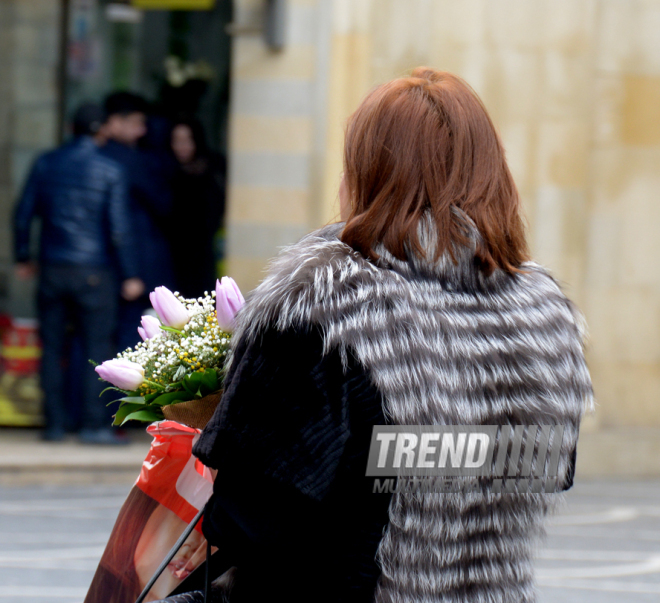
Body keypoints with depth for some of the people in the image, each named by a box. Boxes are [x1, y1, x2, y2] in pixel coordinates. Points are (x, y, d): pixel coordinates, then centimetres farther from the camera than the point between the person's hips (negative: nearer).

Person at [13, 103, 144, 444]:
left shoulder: (45, 164, 4)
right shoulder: (109, 172, -6)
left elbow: (23, 214, 6)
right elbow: (119, 227, -9)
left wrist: (22, 258, 19)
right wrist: (130, 275, -3)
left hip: (52, 269, 3)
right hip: (93, 271, -3)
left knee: (52, 348, 9)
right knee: (97, 348, 0)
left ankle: (54, 424, 9)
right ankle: (94, 425, -5)